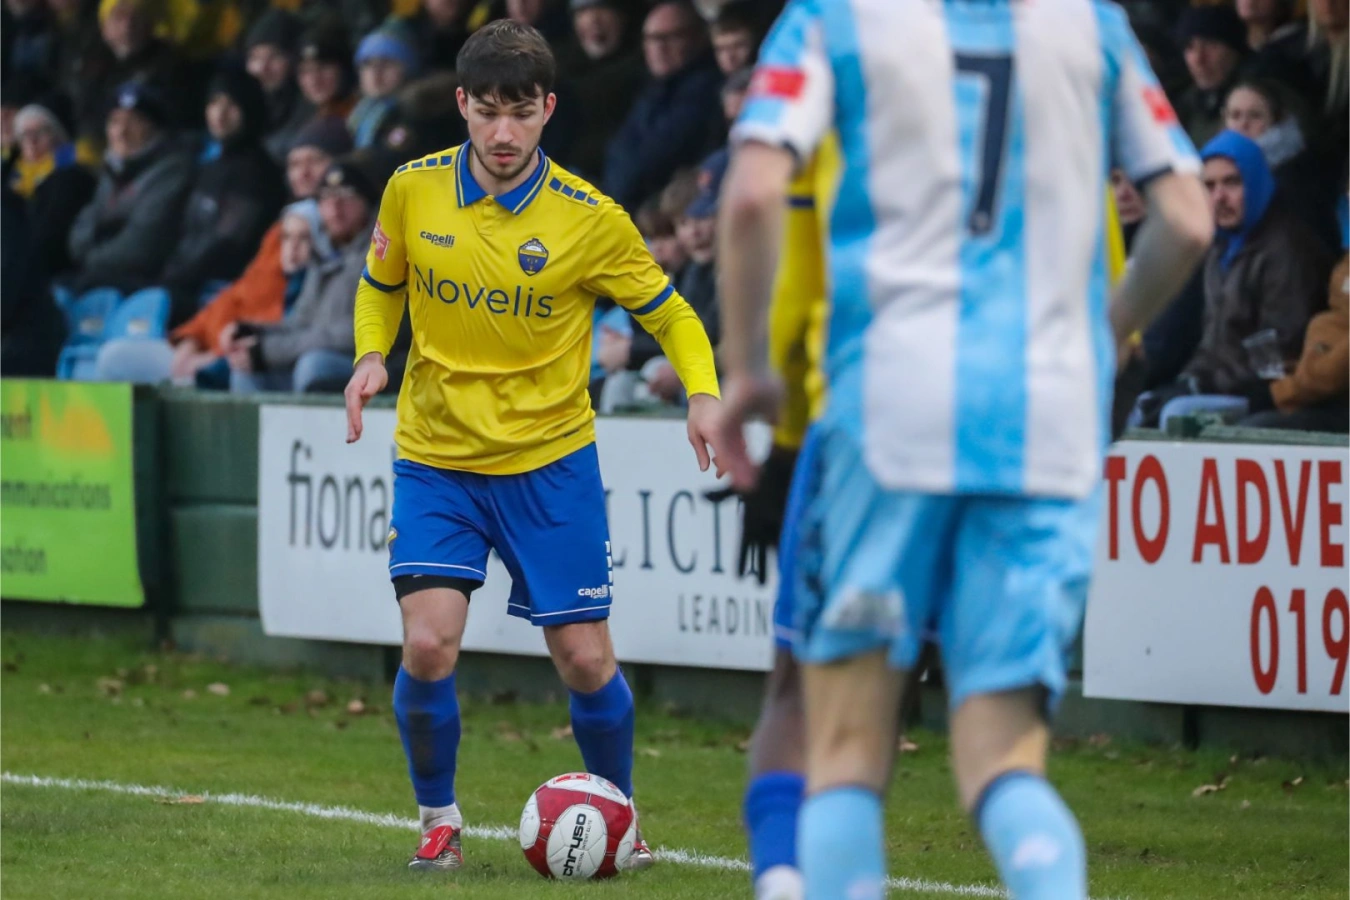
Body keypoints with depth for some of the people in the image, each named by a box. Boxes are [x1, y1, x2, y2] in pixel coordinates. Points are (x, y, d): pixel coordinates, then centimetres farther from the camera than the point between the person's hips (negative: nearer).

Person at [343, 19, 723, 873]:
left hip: (550, 462, -1)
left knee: (585, 660, 0)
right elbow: (382, 286, 15)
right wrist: (371, 355, -5)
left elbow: (670, 314, 1)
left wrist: (704, 392, -18)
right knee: (428, 646, -15)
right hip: (436, 459, 1)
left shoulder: (591, 220, -11)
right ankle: (440, 819, 9)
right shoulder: (412, 191, -5)